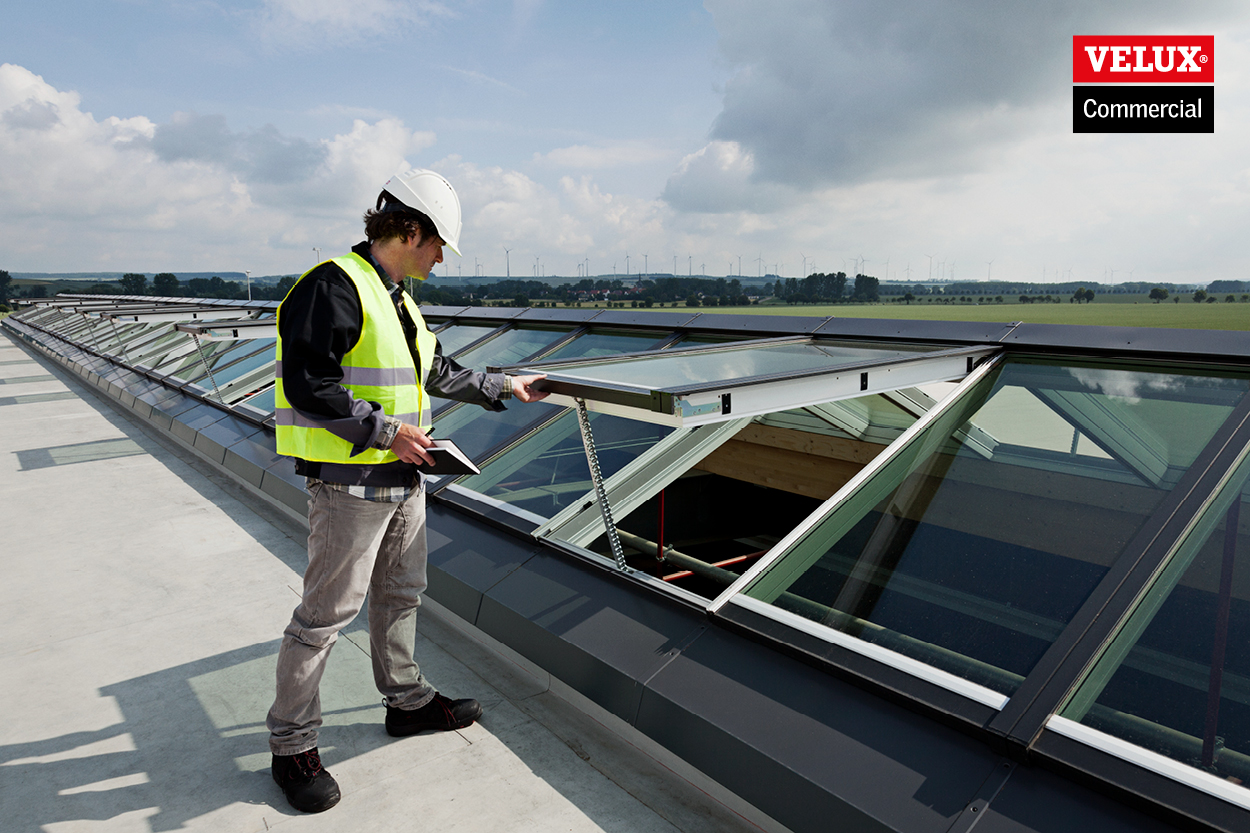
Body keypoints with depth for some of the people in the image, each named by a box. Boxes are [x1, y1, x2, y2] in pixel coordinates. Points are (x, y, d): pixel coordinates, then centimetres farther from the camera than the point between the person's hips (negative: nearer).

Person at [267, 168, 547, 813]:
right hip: (350, 483, -9)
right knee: (326, 612, 2)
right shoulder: (335, 285, -15)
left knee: (400, 594, 20)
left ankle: (407, 700, 38)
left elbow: (439, 371, 24)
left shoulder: (397, 299, 16)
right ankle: (292, 743, 19)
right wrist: (384, 430, -22)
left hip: (402, 477, 10)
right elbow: (306, 382, -22)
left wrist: (503, 387, 29)